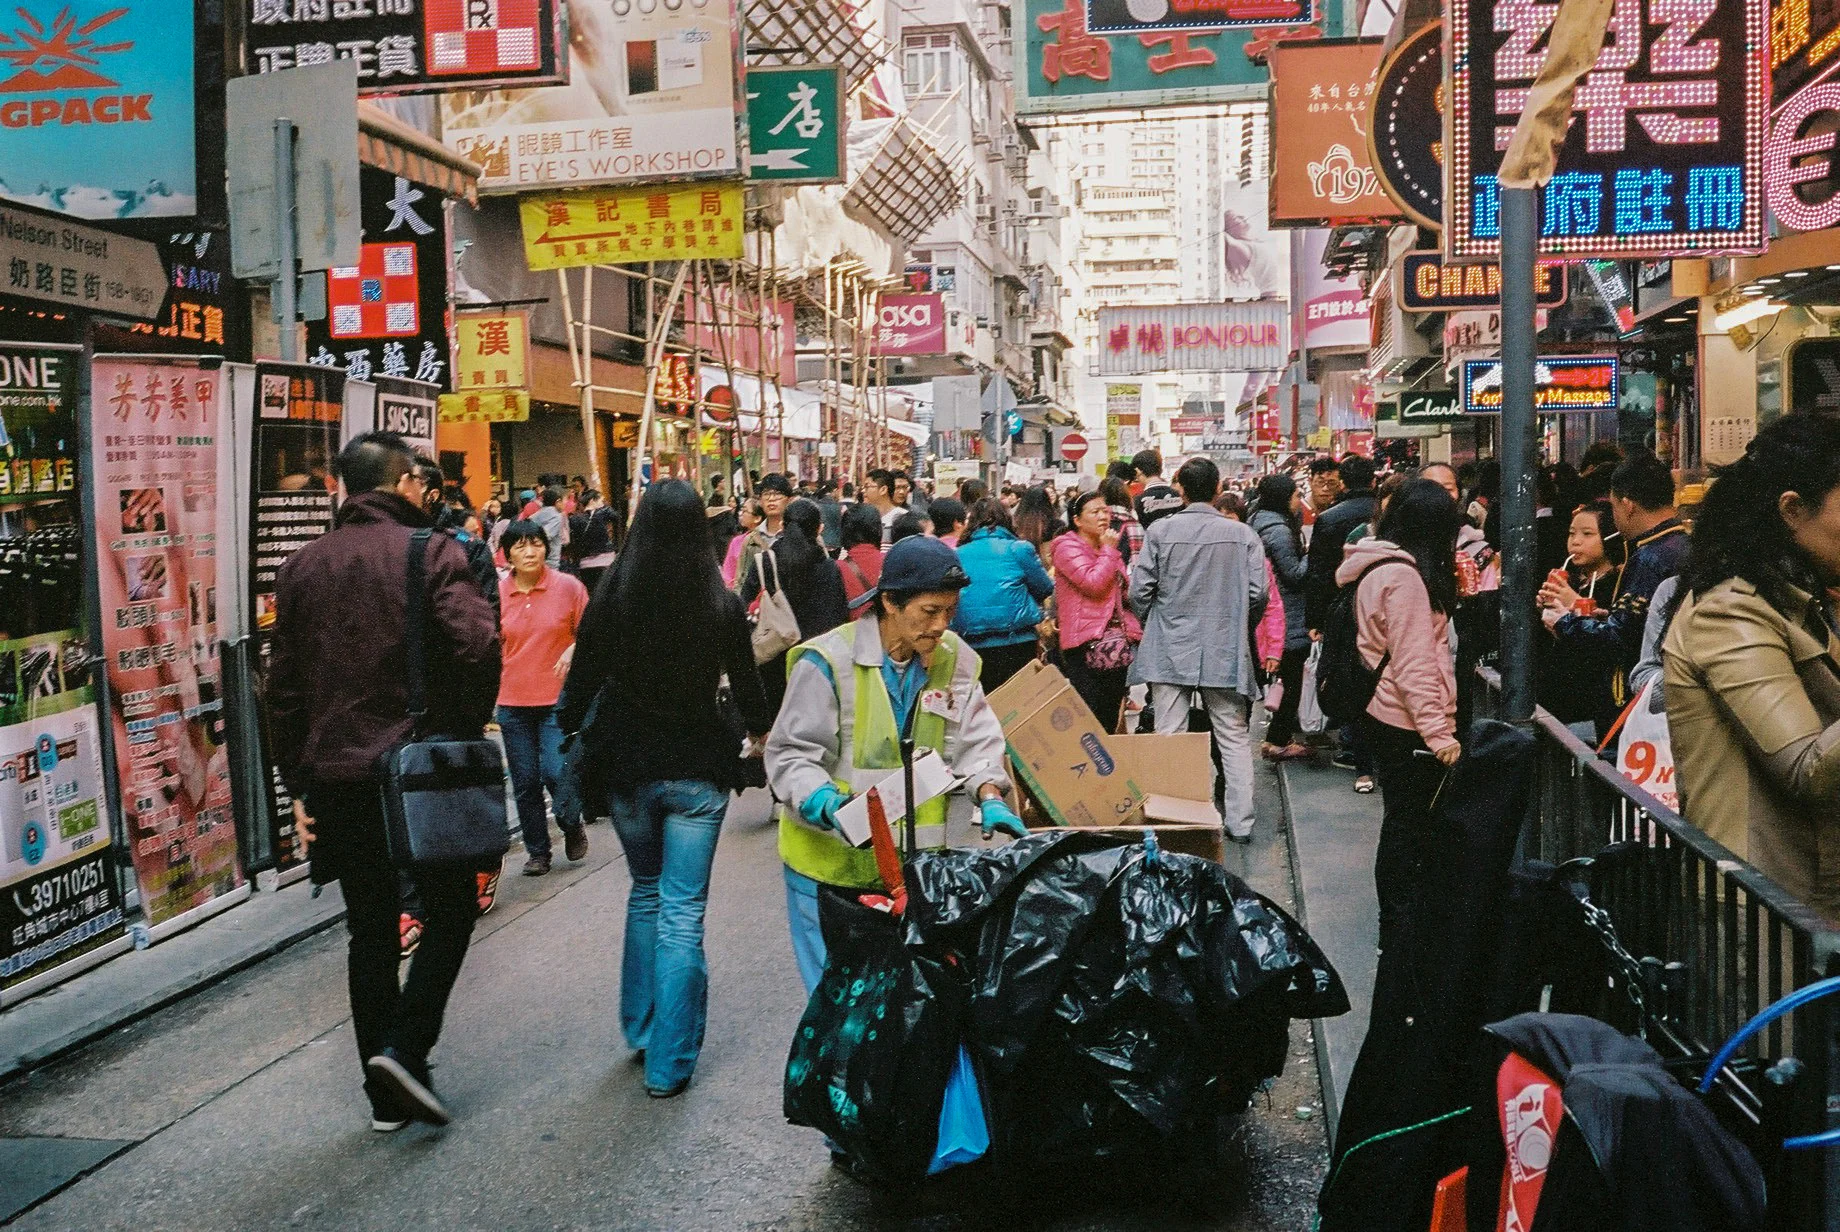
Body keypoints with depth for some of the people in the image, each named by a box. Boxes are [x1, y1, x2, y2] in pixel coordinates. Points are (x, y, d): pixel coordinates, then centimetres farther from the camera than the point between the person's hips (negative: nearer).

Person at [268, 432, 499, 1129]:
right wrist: (465, 729, -4)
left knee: (370, 931, 13)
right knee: (449, 912, 12)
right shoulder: (433, 552, -6)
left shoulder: (302, 568, 10)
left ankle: (387, 1096, 18)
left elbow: (283, 687, 10)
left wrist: (299, 784, 14)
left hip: (336, 778, 5)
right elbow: (476, 646, -20)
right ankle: (403, 1047, -5)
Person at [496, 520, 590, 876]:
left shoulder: (568, 587, -5)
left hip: (558, 699, -2)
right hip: (512, 701, 2)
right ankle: (537, 852, 25)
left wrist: (574, 649, -15)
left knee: (556, 773, -10)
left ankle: (572, 825, 22)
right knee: (525, 782, 8)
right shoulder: (496, 593, 0)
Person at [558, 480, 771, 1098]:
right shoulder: (723, 605, -11)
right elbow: (745, 681, 2)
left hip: (628, 768, 2)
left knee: (644, 895, 22)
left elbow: (582, 680, -2)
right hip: (696, 770, -2)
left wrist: (568, 729, 18)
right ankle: (668, 1063, 8)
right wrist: (758, 729, 23)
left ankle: (640, 1030, 32)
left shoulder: (610, 600, -11)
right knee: (682, 912, 4)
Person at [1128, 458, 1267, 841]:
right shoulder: (1243, 534, -3)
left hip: (1169, 650, -1)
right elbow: (1257, 594, -3)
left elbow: (1139, 590, -5)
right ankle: (1239, 822, 10)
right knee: (1234, 737, 9)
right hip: (1225, 651, 1)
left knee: (1168, 737, 4)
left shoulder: (1159, 530, -6)